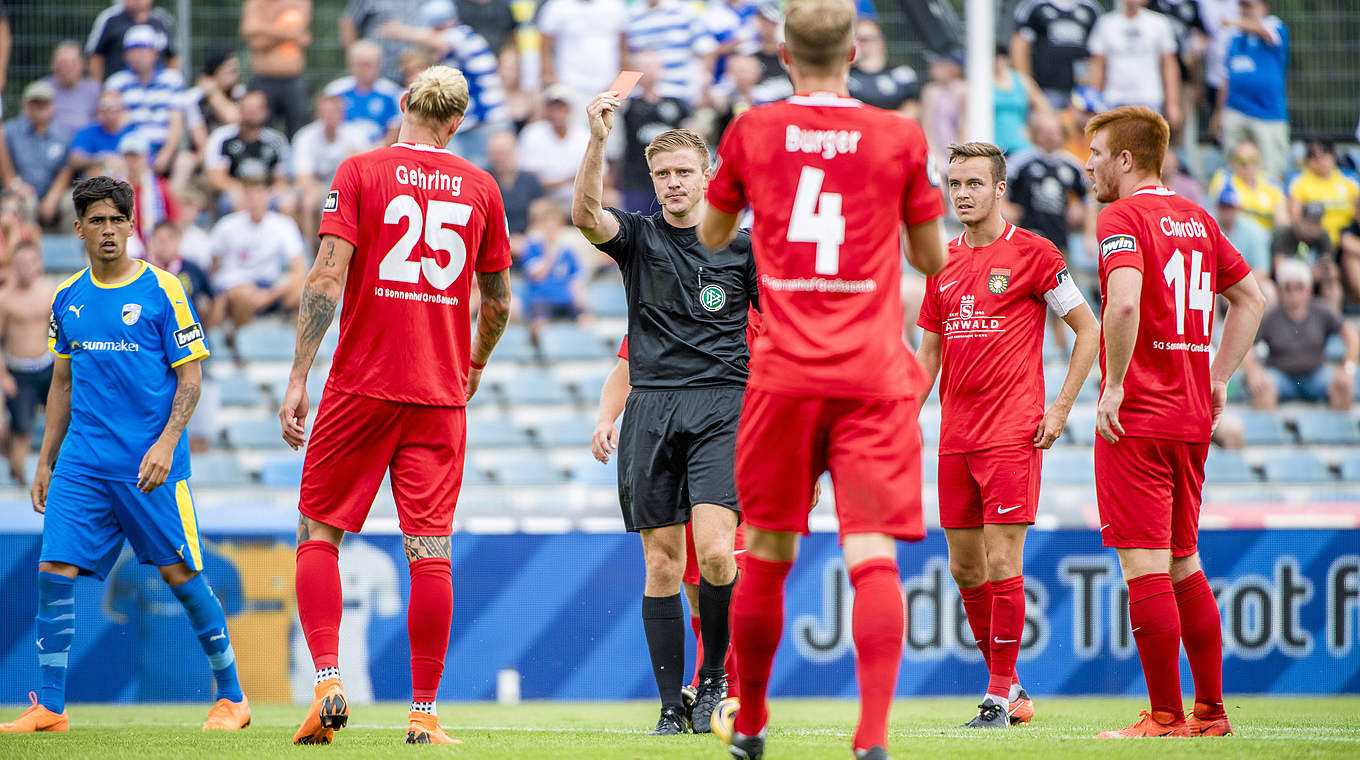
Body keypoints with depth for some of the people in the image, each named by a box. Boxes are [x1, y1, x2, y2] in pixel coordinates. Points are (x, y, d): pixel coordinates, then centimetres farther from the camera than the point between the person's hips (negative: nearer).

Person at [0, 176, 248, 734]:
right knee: (54, 572, -5)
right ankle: (50, 709, 2)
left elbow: (190, 376, -3)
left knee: (180, 574, -2)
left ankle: (231, 698, 11)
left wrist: (167, 442, -15)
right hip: (81, 464, 4)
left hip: (149, 465, -4)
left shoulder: (161, 290, -3)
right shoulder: (67, 298, 11)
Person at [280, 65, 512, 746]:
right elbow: (498, 303, 14)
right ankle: (425, 711, 1)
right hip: (440, 394, 2)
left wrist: (298, 377, -9)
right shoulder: (481, 188, 7)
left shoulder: (360, 172, -1)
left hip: (361, 384, -2)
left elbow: (327, 277, -10)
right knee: (430, 549, 1)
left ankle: (328, 682, -7)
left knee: (319, 534, 8)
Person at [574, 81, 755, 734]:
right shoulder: (638, 238, 8)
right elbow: (585, 215, -13)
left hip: (723, 405, -2)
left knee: (714, 553, -18)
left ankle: (714, 676, 3)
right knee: (661, 567, 1)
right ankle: (672, 705, 8)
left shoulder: (742, 245, 7)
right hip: (651, 410, 2)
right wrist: (598, 140, -28)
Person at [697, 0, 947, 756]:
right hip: (875, 377, -1)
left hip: (784, 375, 1)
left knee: (768, 555, 13)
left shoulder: (753, 133, 4)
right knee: (873, 556, -8)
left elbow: (711, 235, 21)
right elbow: (932, 257, 12)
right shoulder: (900, 137, 1)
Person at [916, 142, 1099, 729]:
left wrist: (1060, 409, -6)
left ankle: (1000, 697, -3)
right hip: (956, 435, 6)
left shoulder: (1032, 253, -4)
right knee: (963, 566, 7)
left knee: (1001, 562, -9)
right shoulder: (943, 262, 13)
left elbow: (1088, 329, 0)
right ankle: (1008, 687, 19)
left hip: (1012, 432, -6)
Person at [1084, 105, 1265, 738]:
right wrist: (1218, 378, 21)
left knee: (1143, 566, -6)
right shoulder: (1196, 218, 15)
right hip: (1192, 417, 8)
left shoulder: (1123, 217, -10)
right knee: (1182, 563, 15)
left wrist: (1113, 386, -17)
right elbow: (1251, 297, 23)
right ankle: (1210, 711, 16)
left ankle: (1166, 717, -6)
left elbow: (1124, 303, -26)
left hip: (1137, 419, -8)